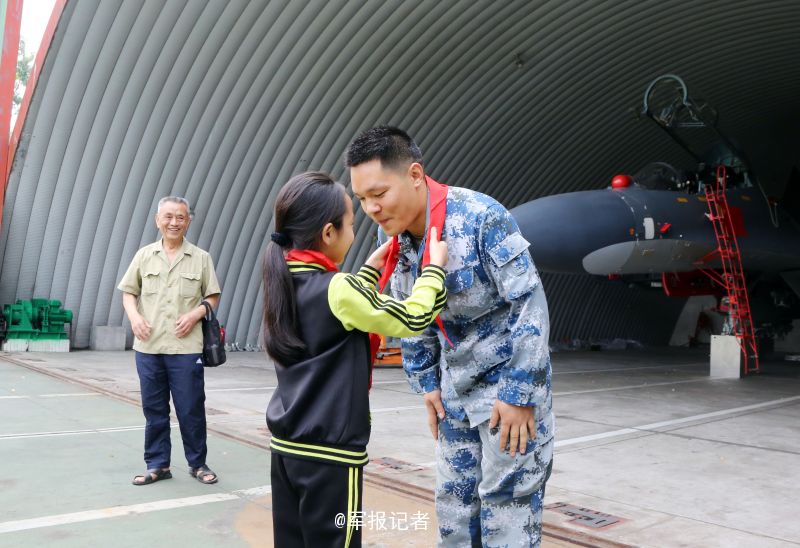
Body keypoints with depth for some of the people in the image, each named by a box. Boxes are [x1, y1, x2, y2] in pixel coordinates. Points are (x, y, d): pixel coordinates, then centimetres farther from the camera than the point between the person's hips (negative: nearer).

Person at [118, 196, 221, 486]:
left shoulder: (201, 258, 3)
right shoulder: (144, 255, 7)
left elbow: (213, 297, 7)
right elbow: (128, 292, 12)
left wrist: (194, 314, -11)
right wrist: (134, 316, -7)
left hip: (186, 347, -2)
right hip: (148, 346, 2)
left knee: (191, 408, 3)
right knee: (153, 408, 10)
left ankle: (197, 463, 19)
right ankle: (157, 465, 23)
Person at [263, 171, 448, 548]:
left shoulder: (284, 284, 4)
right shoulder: (338, 290, -19)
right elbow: (413, 319, -12)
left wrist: (371, 269, 18)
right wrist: (435, 266, 0)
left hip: (286, 446, 8)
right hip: (329, 453, -8)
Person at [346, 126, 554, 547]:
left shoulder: (481, 218, -24)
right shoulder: (392, 234, -2)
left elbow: (530, 304, -22)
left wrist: (518, 393, -21)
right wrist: (426, 382, 7)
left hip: (507, 378, -6)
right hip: (454, 387, 7)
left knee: (508, 498, 1)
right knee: (454, 496, 15)